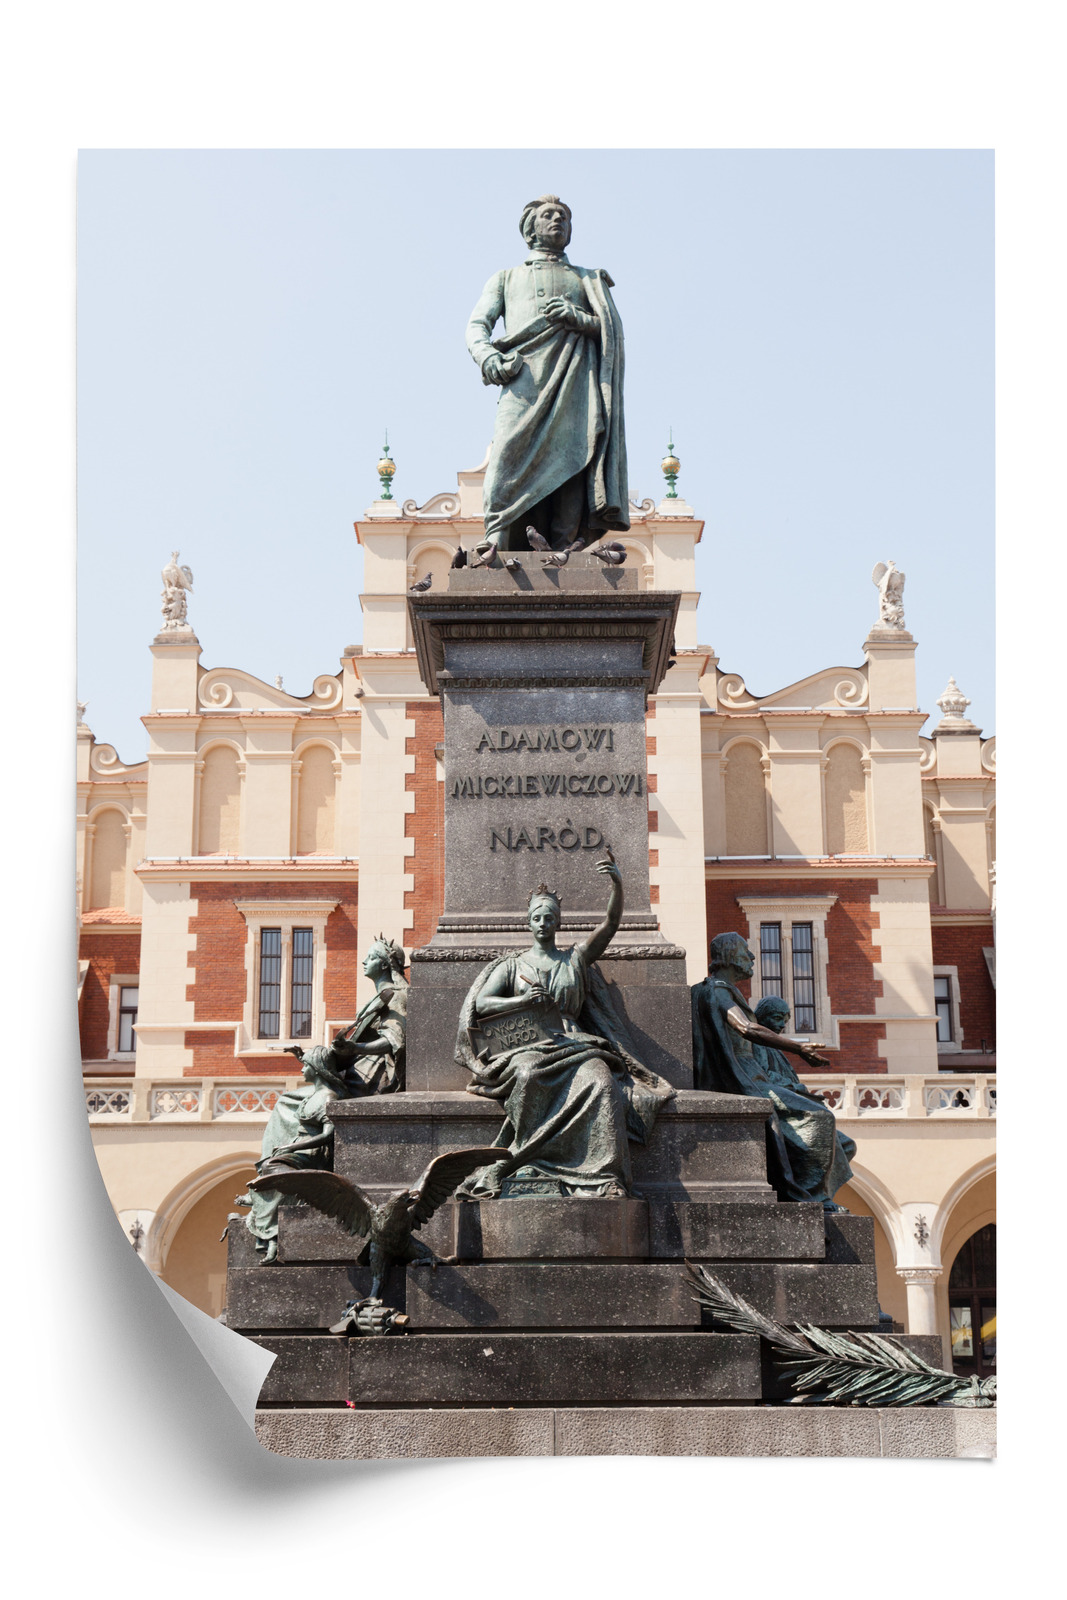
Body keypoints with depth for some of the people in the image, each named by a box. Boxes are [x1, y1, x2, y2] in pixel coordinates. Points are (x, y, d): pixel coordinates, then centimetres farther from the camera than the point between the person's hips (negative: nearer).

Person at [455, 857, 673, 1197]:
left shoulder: (576, 959, 22)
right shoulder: (512, 966, 21)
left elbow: (611, 923, 12)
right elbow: (480, 1004, 11)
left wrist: (617, 884, -4)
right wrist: (520, 1001, -6)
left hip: (573, 1044, 1)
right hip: (527, 1047, 0)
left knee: (600, 1081, -34)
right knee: (530, 1078, -39)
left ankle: (607, 1176, -42)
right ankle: (528, 1169, -32)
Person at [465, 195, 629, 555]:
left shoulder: (588, 280, 32)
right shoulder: (506, 278, 31)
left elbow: (613, 330, 17)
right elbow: (477, 325, 15)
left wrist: (578, 318, -4)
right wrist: (487, 357, -9)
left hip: (575, 380, 1)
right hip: (524, 377, -1)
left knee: (569, 456, -17)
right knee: (510, 451, -23)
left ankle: (563, 550, -24)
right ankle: (496, 543, -31)